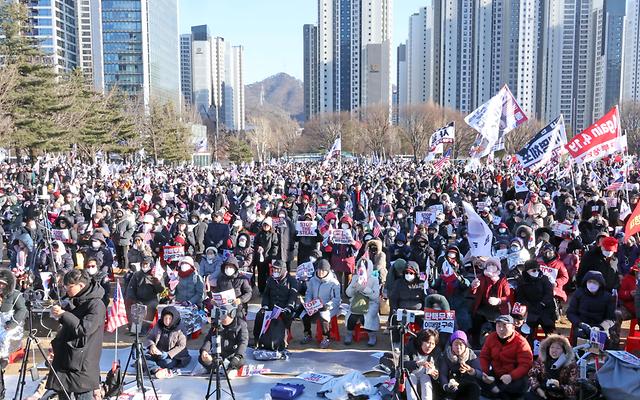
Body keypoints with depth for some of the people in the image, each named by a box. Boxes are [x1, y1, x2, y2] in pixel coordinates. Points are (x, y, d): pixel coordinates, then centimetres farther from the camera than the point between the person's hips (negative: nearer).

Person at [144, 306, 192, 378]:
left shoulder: (179, 330, -6)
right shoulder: (158, 326, 6)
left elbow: (181, 346, -10)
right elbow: (148, 338, 8)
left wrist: (168, 354, -22)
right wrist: (151, 345, -16)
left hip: (171, 357, -4)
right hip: (156, 353, 4)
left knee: (167, 362, -37)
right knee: (144, 357, -25)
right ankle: (158, 370, -41)